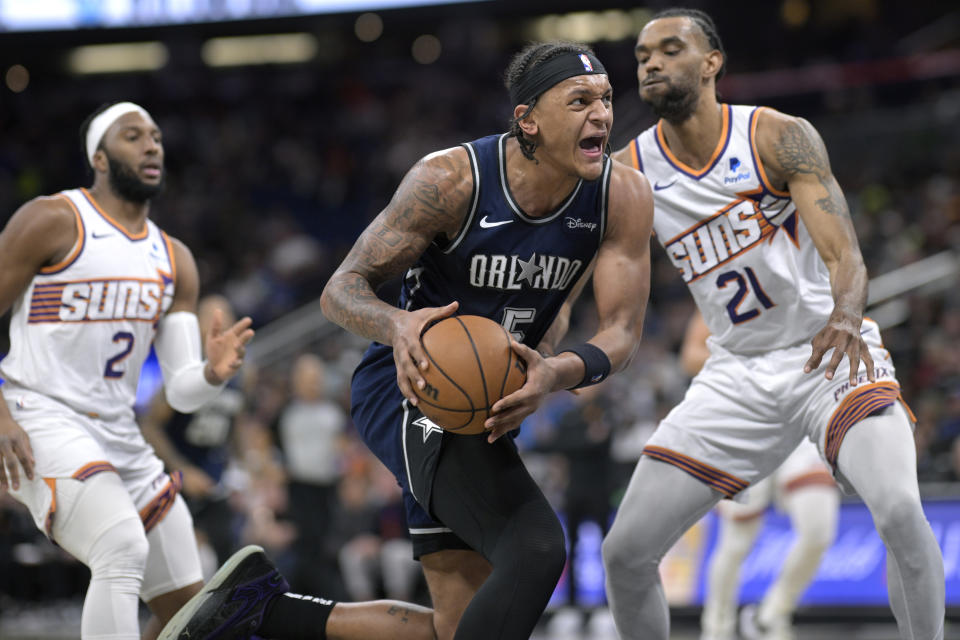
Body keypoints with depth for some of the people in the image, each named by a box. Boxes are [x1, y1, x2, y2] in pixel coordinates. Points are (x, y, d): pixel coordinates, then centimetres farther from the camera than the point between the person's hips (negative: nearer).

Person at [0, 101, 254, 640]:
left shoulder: (174, 260, 13)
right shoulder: (53, 222, -5)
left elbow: (182, 390, 9)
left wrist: (213, 373, -16)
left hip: (120, 434, 8)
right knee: (124, 550, -31)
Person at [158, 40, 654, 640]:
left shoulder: (624, 196, -11)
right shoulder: (451, 179, -22)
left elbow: (622, 332, -11)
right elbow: (342, 289, -17)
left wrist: (559, 373, -33)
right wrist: (398, 324, -40)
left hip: (488, 402, 7)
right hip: (413, 388, -7)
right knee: (536, 549, -29)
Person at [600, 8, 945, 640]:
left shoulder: (781, 137, -11)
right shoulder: (628, 172, 0)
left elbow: (844, 256, -21)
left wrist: (845, 318, -44)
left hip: (831, 356, -4)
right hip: (738, 374, 4)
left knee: (900, 511, -31)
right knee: (625, 552, -3)